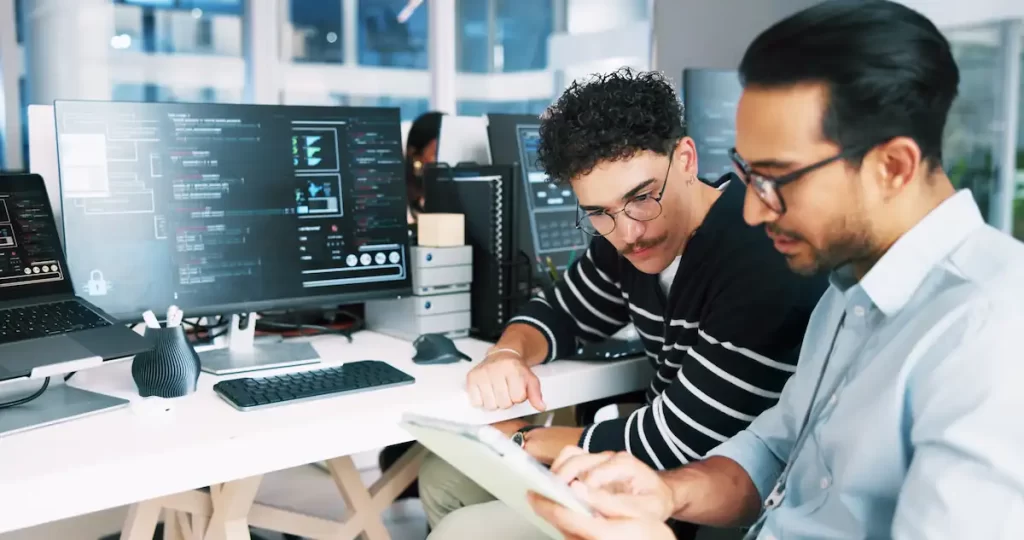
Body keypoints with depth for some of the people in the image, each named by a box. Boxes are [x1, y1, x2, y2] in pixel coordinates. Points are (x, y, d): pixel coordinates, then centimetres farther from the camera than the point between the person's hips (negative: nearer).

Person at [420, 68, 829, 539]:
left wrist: (519, 440, -14)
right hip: (644, 463, 8)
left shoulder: (762, 263, -30)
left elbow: (671, 447, -27)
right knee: (444, 475, 12)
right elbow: (558, 313, 12)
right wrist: (507, 354, -11)